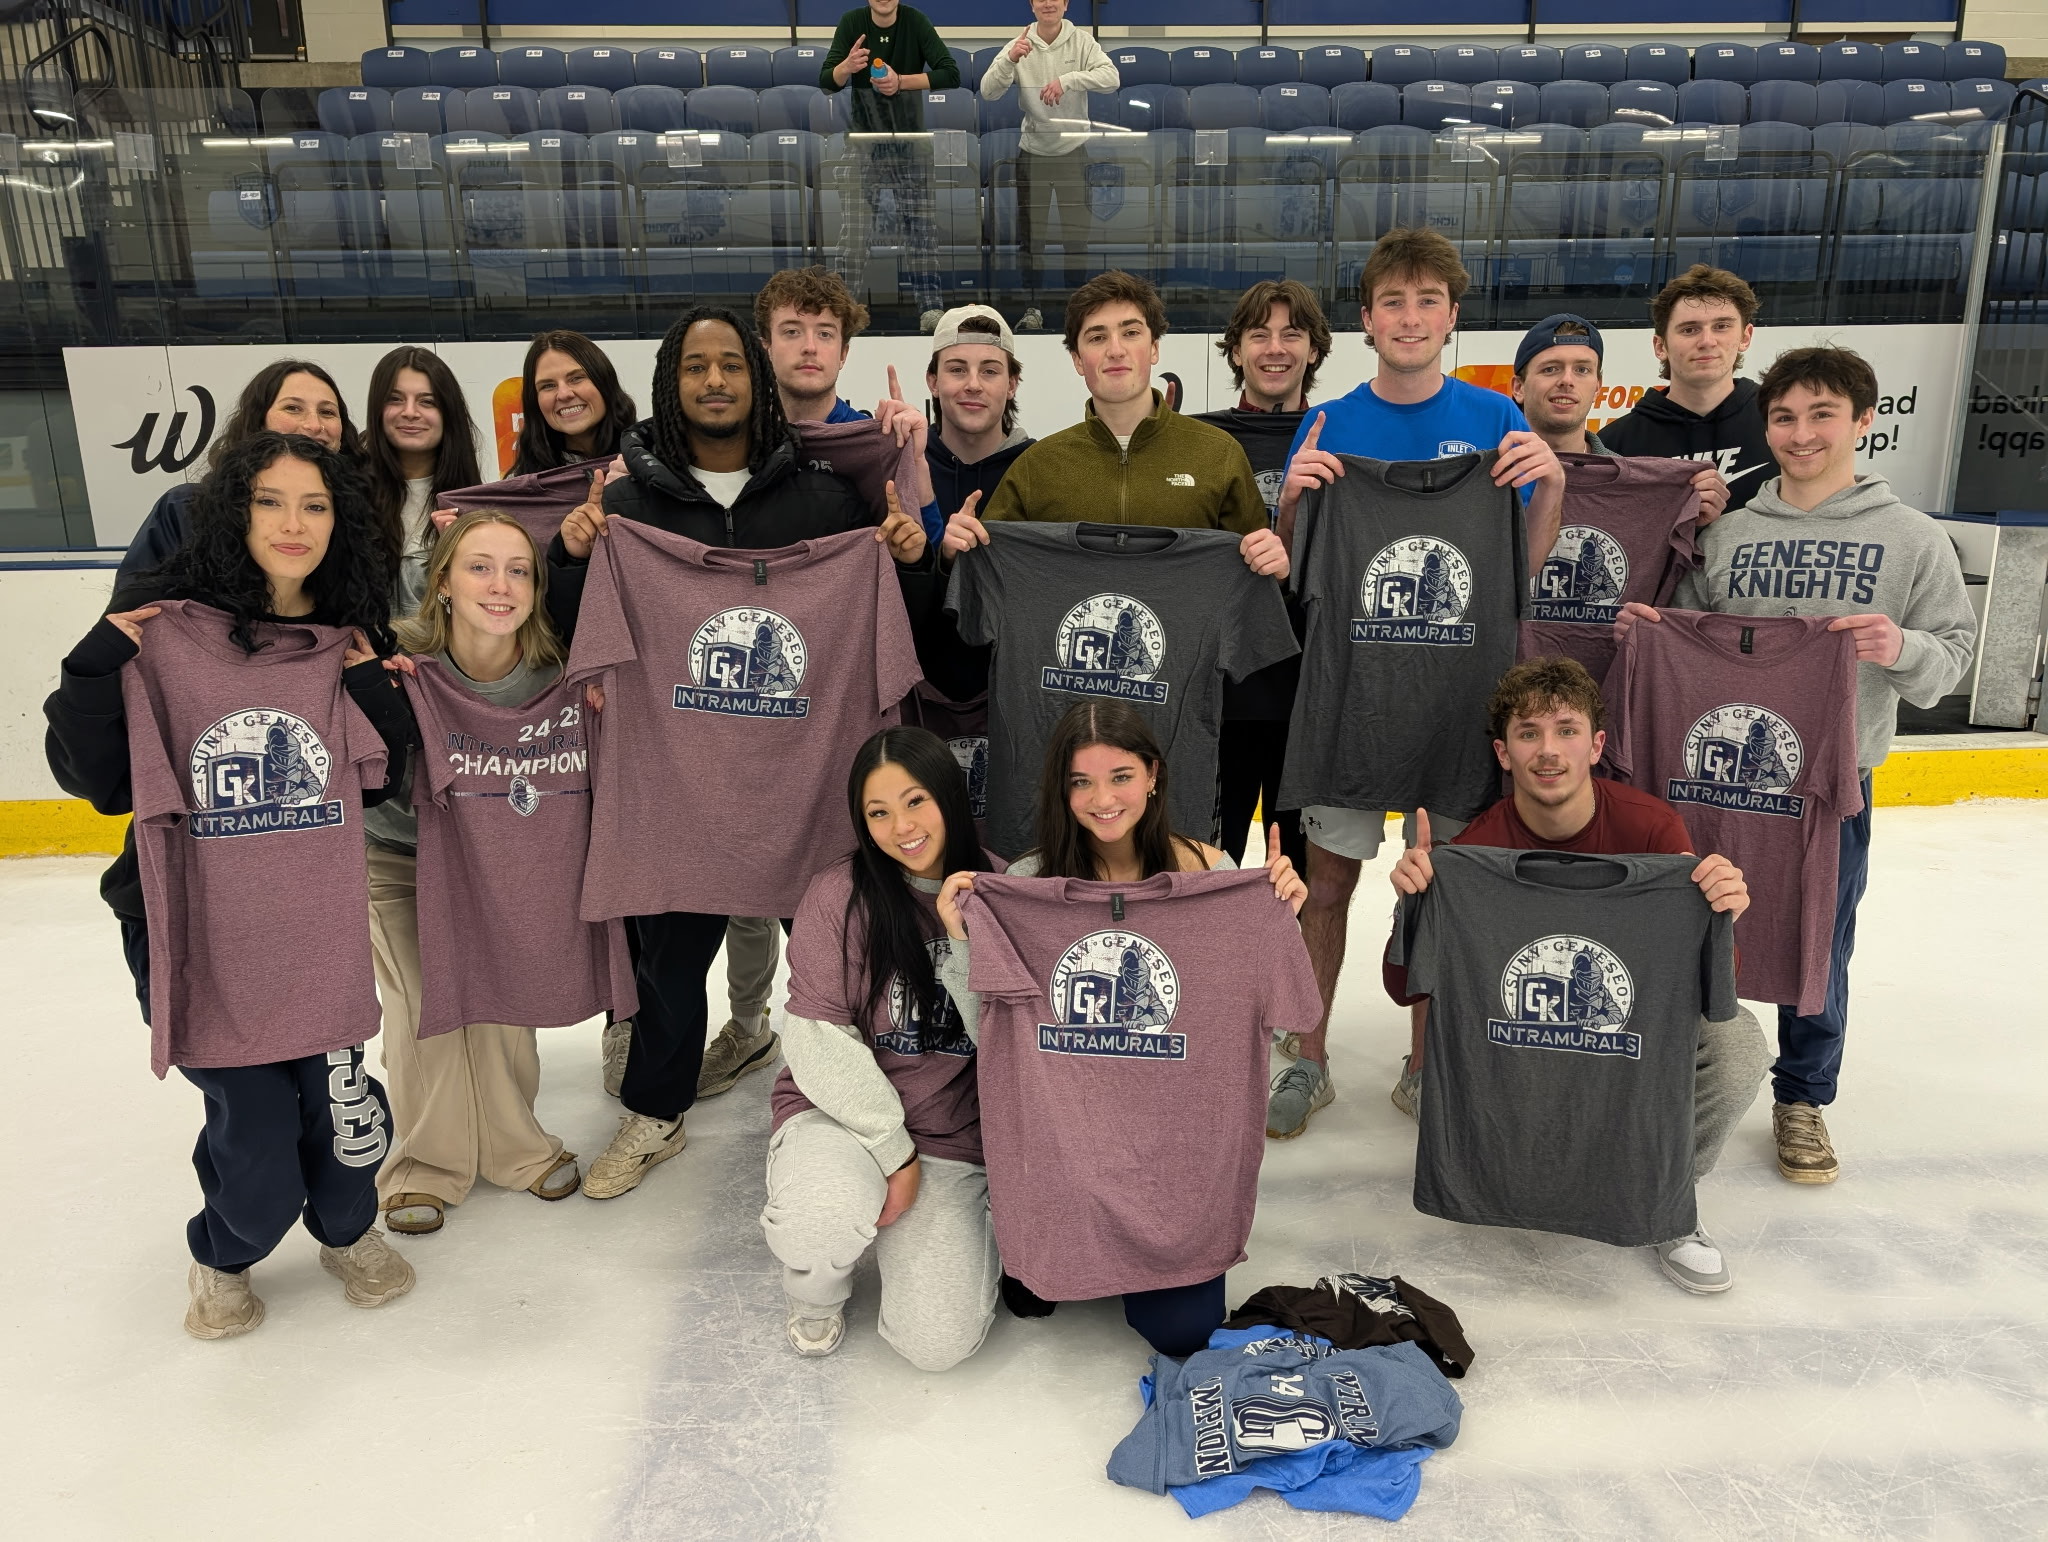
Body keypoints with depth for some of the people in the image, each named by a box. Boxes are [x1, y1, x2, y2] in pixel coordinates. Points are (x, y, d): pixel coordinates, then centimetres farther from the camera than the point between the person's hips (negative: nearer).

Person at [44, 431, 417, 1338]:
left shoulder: (351, 635, 1)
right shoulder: (166, 620, -11)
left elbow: (378, 781, 3)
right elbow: (98, 780, -9)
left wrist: (370, 684, -11)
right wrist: (97, 666, -22)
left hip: (315, 911, 3)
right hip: (186, 913, -2)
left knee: (337, 1091, -3)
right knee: (250, 1112, -1)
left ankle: (346, 1230, 33)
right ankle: (224, 1255, 35)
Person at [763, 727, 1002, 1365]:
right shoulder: (839, 895, -10)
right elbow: (819, 1046, -12)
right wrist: (893, 1150, -12)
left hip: (953, 1137, 2)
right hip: (839, 1113, -1)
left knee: (939, 1343, -14)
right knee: (826, 1217, -37)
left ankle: (956, 1239, 22)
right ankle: (816, 1292, 3)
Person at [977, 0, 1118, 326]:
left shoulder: (1082, 42, -5)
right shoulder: (1020, 45, -3)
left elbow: (1111, 77, -19)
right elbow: (988, 92, -11)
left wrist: (1068, 80, -32)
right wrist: (1009, 59, -29)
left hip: (1073, 151, -1)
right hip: (1032, 153, 1)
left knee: (1077, 234, 6)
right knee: (1030, 234, 5)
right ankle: (1032, 307, 15)